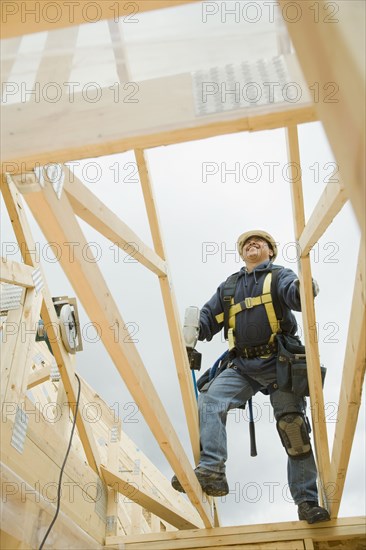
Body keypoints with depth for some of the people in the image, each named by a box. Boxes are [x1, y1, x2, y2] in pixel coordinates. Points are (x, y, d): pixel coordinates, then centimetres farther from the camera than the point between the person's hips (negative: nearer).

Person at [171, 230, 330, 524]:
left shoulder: (280, 275, 7)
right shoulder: (230, 286, 20)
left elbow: (293, 293, -16)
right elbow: (208, 316, 16)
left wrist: (304, 289, -41)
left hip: (279, 364, -3)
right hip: (243, 366, 4)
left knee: (294, 428, -6)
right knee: (210, 399, -20)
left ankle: (308, 502, 4)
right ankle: (211, 471, -23)